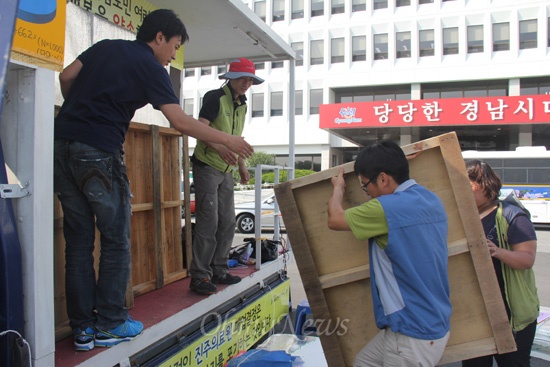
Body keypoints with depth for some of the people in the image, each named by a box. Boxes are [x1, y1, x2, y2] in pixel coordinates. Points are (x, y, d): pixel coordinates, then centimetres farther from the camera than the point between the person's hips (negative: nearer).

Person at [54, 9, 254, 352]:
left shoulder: (105, 46, 17)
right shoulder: (150, 68, -2)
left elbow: (66, 77, 14)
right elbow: (181, 121, -9)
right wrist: (228, 140, -2)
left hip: (62, 144, 7)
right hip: (98, 153, -7)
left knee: (78, 240, 9)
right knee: (116, 241, 5)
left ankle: (83, 327, 15)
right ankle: (110, 324, 11)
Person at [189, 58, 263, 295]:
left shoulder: (242, 105, 16)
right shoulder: (215, 98, -9)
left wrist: (242, 166, 20)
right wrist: (219, 148, -37)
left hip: (226, 170, 8)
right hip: (207, 166, -8)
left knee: (228, 222, 9)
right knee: (208, 222, -10)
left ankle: (218, 270, 20)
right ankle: (199, 276, -2)